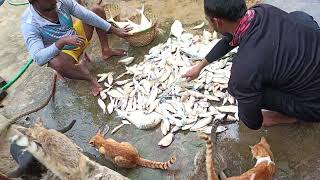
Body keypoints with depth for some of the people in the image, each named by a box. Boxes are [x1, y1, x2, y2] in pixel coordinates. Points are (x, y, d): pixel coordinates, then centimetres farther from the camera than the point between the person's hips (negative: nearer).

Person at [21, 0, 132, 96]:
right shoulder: (29, 24, -29)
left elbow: (88, 16, -17)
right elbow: (39, 58, -38)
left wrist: (116, 31, -16)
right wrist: (62, 41, -51)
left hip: (78, 36, 5)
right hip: (63, 52, -5)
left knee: (97, 9, -5)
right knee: (56, 63, -41)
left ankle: (106, 51, 1)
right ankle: (90, 78, -15)